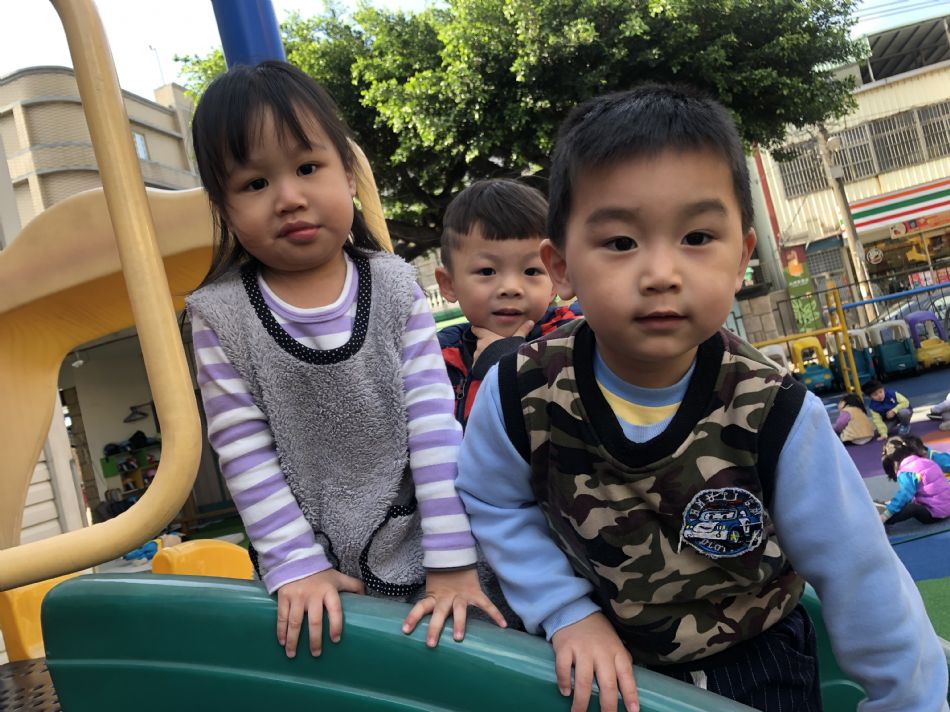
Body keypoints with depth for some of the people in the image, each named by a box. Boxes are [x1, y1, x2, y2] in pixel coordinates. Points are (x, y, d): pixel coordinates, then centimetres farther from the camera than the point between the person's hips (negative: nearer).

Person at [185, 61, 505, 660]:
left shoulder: (395, 286, -7)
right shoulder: (220, 314, -8)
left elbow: (434, 422, -9)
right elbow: (246, 453, -7)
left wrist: (452, 563, -11)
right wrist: (297, 567, -9)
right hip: (315, 573, 0)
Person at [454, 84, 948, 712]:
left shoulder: (776, 419, -26)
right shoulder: (520, 396, -24)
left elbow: (859, 579, -15)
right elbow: (494, 504, -6)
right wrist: (566, 613, -15)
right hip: (601, 655, 1)